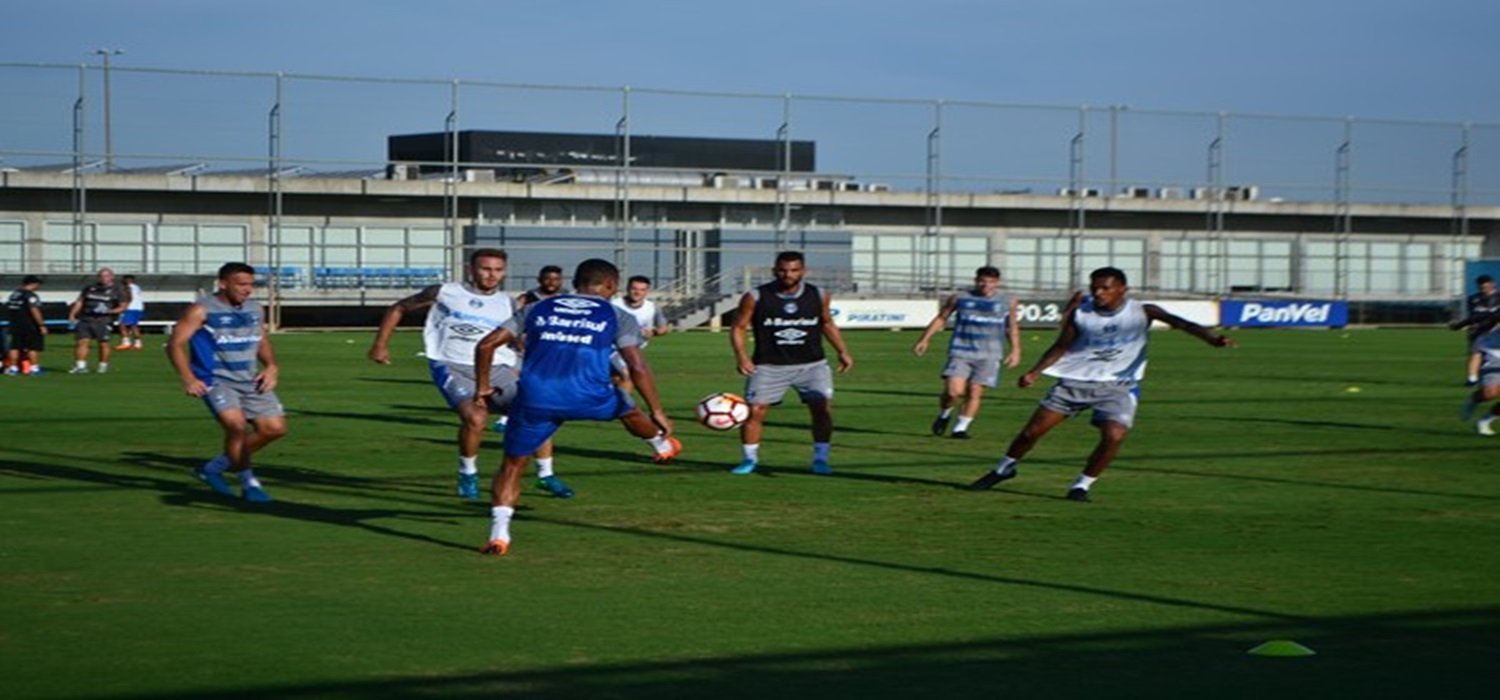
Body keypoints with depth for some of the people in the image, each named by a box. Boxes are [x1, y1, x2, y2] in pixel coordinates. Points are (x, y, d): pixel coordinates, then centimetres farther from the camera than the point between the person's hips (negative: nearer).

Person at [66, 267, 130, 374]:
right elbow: (80, 302, 17)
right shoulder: (90, 287, 13)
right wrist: (72, 316, 9)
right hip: (85, 319, 3)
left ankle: (103, 365, 15)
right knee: (82, 342, -4)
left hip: (103, 321, -3)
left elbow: (123, 306, -2)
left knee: (103, 344, -1)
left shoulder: (118, 290, 0)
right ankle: (80, 366, -2)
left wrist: (109, 311, -18)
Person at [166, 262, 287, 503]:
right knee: (237, 424, -28)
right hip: (217, 381, -7)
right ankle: (249, 483, -8)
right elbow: (176, 344, -10)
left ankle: (214, 467, 15)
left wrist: (271, 367, 5)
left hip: (250, 380, 7)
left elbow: (263, 341, 24)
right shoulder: (202, 310, -9)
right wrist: (188, 378, -22)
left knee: (275, 428, 2)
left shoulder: (255, 309, 10)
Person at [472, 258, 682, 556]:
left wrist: (483, 387, 26)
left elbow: (486, 345, 16)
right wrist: (657, 413, 9)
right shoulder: (617, 317, 12)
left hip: (534, 397, 1)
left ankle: (499, 533, -1)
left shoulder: (537, 309, 20)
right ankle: (663, 444, 56)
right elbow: (637, 367, 2)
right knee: (627, 408, 31)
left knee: (512, 465, 14)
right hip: (587, 396, -1)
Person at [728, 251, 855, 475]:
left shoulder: (818, 296, 0)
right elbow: (738, 327, -1)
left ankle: (820, 458, 1)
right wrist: (741, 354, -16)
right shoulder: (756, 297, -7)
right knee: (754, 411, -5)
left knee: (823, 407, -11)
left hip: (812, 364, 1)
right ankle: (750, 459, 13)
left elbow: (827, 324, 16)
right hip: (769, 366, -1)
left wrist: (843, 351, 10)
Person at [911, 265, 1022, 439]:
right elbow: (941, 318, 11)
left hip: (989, 355, 1)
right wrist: (924, 340, 6)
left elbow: (1012, 327, 18)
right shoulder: (959, 299, 3)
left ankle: (961, 427, 8)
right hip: (960, 353, -1)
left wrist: (1015, 351, 13)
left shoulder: (1008, 302, 6)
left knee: (975, 392, -5)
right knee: (953, 391, -13)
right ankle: (944, 415, 16)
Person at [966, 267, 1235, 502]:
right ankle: (1004, 468, 26)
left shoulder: (1142, 312, -12)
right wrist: (1035, 372, -8)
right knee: (1033, 430, 0)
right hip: (1076, 380, 1)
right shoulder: (1080, 313, -5)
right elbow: (1061, 346, 4)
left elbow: (1180, 323, -25)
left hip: (1118, 386, -1)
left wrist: (1213, 338, -41)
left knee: (1114, 436, -23)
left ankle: (1082, 485, -2)